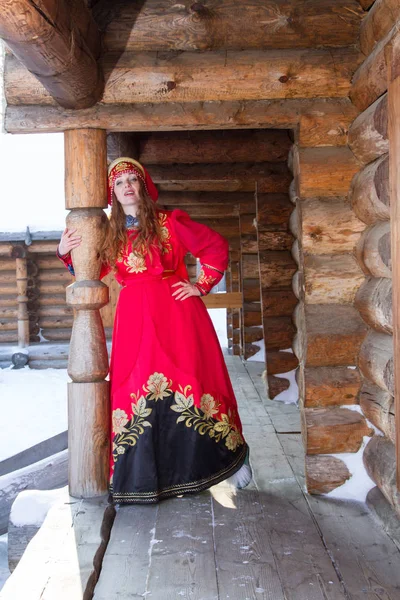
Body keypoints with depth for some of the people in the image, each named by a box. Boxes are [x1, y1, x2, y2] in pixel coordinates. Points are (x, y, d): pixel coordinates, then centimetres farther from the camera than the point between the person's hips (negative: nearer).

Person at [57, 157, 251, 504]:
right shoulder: (111, 233, 11)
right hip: (134, 318, 4)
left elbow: (217, 247, 1)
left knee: (189, 382, -2)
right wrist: (66, 253, 2)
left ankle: (232, 456, 16)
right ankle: (139, 476, 19)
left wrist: (201, 286, -2)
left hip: (175, 312, -3)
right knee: (135, 390, 3)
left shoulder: (169, 222, 0)